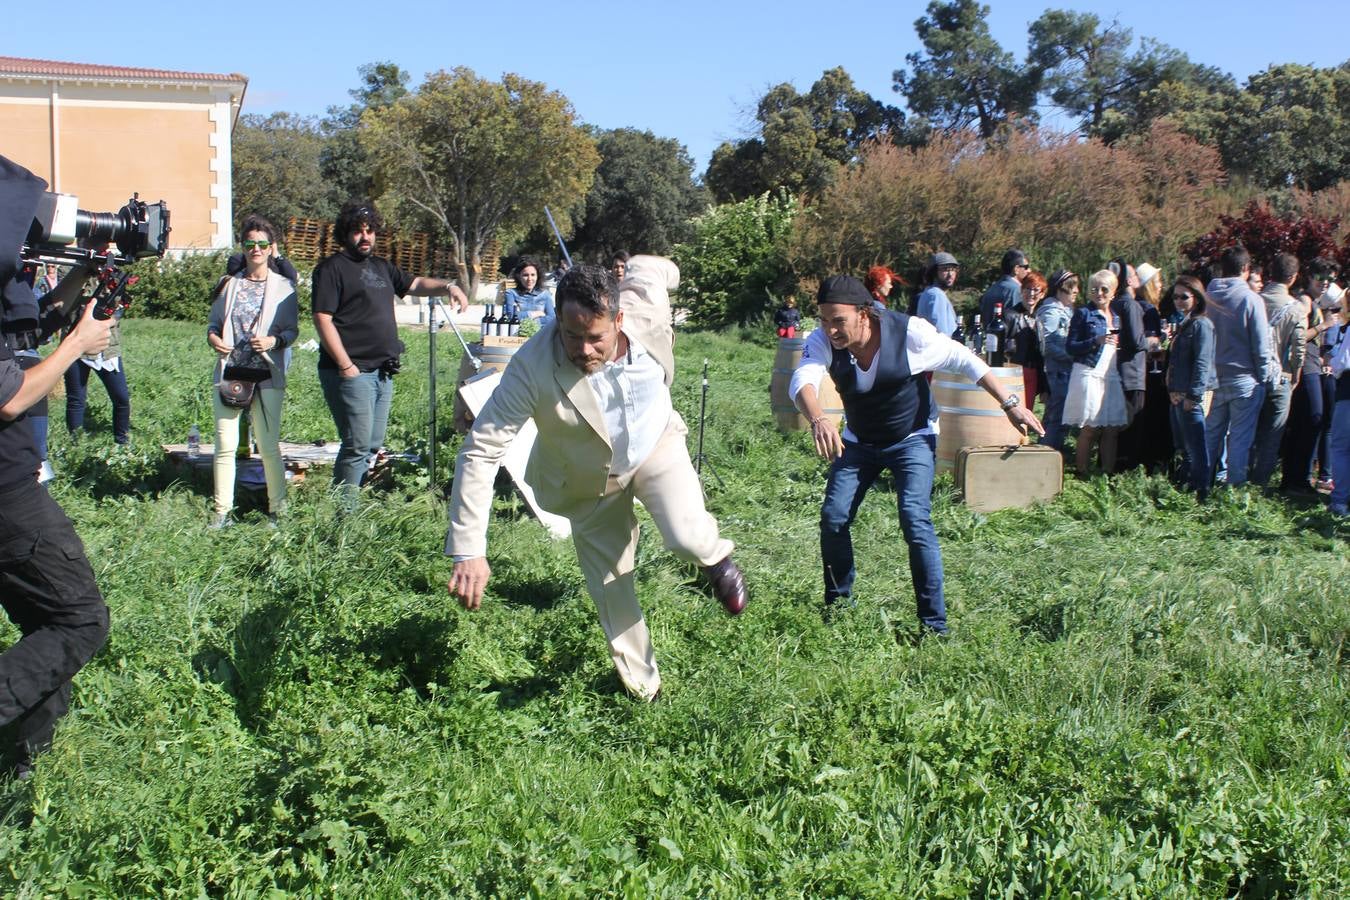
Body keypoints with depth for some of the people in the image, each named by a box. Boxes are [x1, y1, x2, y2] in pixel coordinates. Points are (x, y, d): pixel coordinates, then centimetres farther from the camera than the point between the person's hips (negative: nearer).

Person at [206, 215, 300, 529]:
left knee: (268, 446, -2)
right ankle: (222, 510, 9)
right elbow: (214, 323, 15)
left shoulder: (283, 286, 5)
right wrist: (213, 337, -7)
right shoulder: (230, 284, 12)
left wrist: (274, 341, -17)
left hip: (267, 375, -2)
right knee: (225, 445, 0)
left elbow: (293, 330, 3)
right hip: (229, 371, 3)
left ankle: (277, 509, 10)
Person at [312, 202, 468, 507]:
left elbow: (416, 284, 27)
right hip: (352, 373, -8)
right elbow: (322, 320, -12)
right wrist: (345, 366, -17)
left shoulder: (381, 267, 19)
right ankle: (343, 512, -4)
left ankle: (345, 505, 19)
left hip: (382, 372, 8)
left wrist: (447, 287, 6)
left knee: (372, 446, 10)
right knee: (358, 445, -11)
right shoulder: (332, 268, -5)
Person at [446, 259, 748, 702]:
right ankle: (642, 687, 32)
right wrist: (468, 551, -39)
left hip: (657, 443, 1)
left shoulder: (646, 308, -29)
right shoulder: (532, 367, -36)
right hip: (590, 481, -1)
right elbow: (481, 452, -35)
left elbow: (645, 266, -4)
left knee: (687, 537, -25)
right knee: (612, 590, 7)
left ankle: (715, 557, 13)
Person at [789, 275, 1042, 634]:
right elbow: (802, 381, -40)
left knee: (915, 520, -19)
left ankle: (934, 624, -11)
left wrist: (1010, 403, -11)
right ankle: (838, 601, 21)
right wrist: (818, 420, -62)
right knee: (833, 517, -4)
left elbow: (963, 360, -13)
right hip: (859, 441, 3)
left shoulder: (910, 333, -27)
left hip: (912, 439, -3)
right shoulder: (823, 341, -22)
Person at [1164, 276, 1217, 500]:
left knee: (1196, 450, -7)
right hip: (1177, 397, 10)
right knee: (1184, 449, 17)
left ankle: (1202, 493, -4)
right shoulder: (1184, 324, 19)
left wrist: (1192, 395, -21)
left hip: (1192, 399, -10)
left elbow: (1202, 363, -18)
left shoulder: (1201, 324, -11)